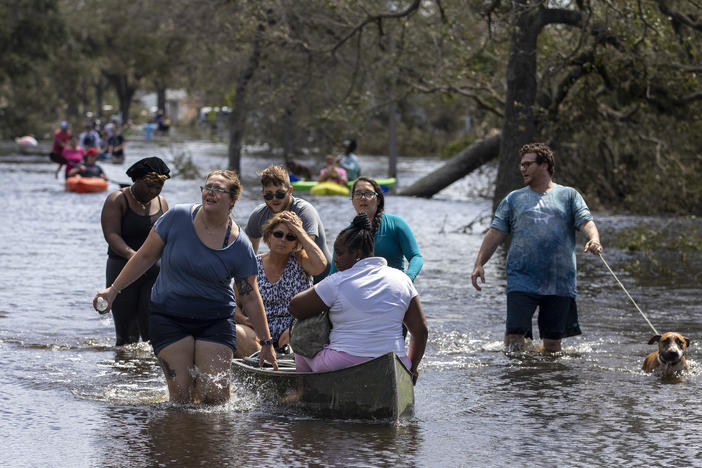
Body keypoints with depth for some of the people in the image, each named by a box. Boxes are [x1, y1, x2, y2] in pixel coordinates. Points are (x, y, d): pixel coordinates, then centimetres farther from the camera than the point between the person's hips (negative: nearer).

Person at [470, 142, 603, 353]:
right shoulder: (514, 199, 14)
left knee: (552, 342, 3)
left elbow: (586, 222, -1)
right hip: (522, 279, 0)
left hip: (559, 282, 0)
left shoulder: (568, 196, 11)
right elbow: (496, 233, 8)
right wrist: (479, 263, -5)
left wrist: (594, 240, -25)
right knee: (515, 335, -13)